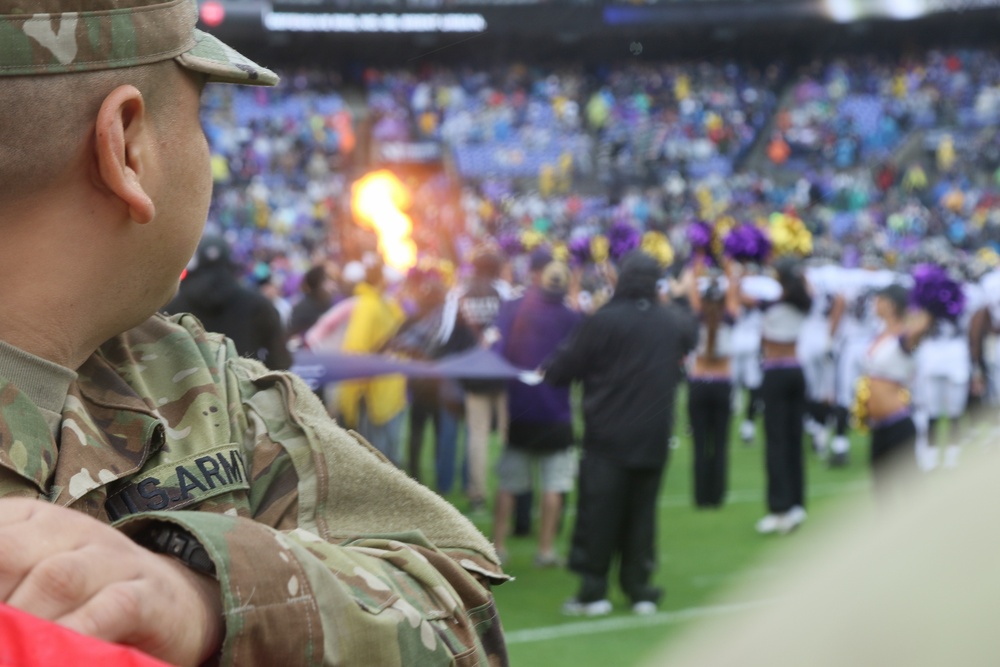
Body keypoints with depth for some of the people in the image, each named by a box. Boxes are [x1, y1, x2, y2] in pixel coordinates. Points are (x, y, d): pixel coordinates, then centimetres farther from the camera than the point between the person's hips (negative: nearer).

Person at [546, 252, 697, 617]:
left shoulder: (602, 321, -12)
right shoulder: (673, 323, 3)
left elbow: (562, 370, -9)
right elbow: (691, 333, 29)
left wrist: (548, 371, 12)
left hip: (607, 437, -4)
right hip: (653, 436, 4)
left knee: (598, 512, 1)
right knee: (641, 511, 11)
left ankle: (593, 590, 1)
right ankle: (640, 589, 12)